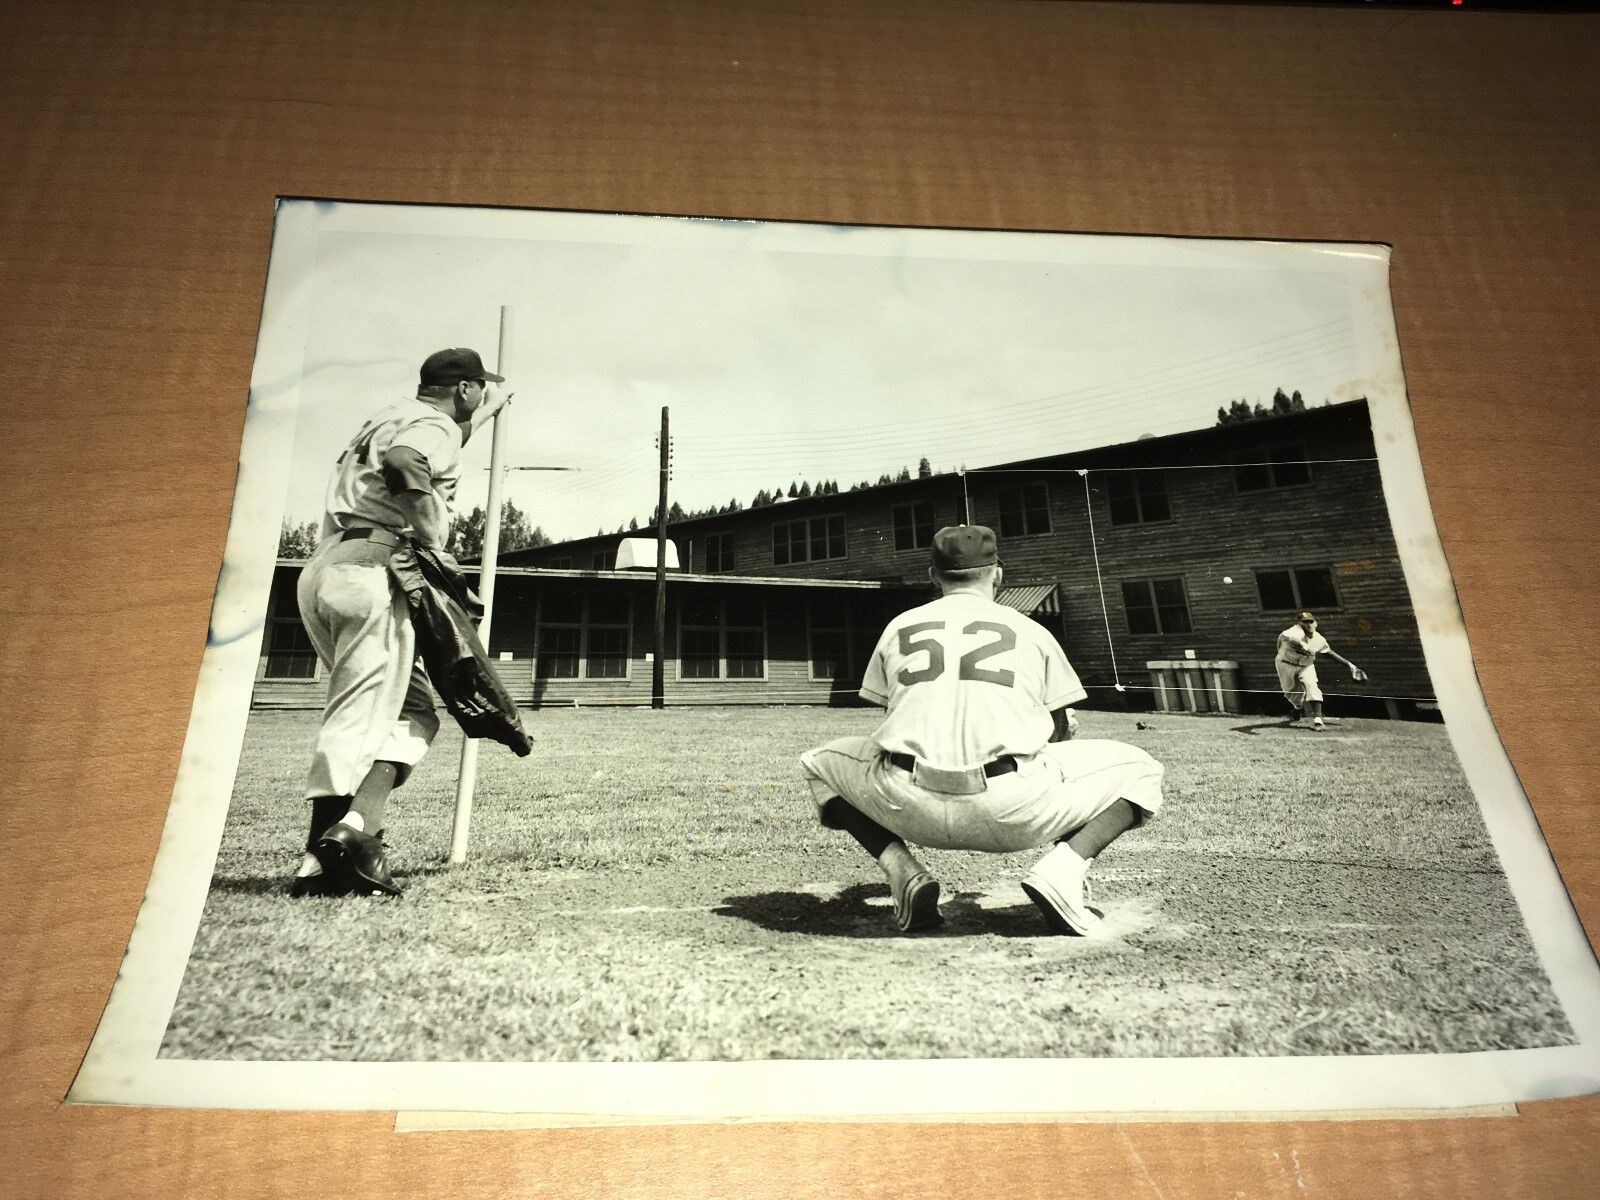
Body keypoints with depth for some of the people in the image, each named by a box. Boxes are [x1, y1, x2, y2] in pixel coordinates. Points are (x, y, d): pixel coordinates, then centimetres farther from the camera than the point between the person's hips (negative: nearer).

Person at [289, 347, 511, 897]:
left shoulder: (393, 417, 30)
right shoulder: (435, 424, 0)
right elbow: (403, 463, -23)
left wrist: (492, 407, 60)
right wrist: (432, 539, -16)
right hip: (371, 569, -9)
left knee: (414, 708, 7)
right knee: (360, 717, -12)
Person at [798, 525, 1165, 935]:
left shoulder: (899, 626, 21)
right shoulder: (1031, 631, 17)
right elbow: (1060, 731, 22)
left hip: (910, 810, 1)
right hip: (1011, 815, -1)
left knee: (820, 763, 32)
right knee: (1138, 769, 23)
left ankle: (901, 871, 8)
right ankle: (1062, 867, -4)